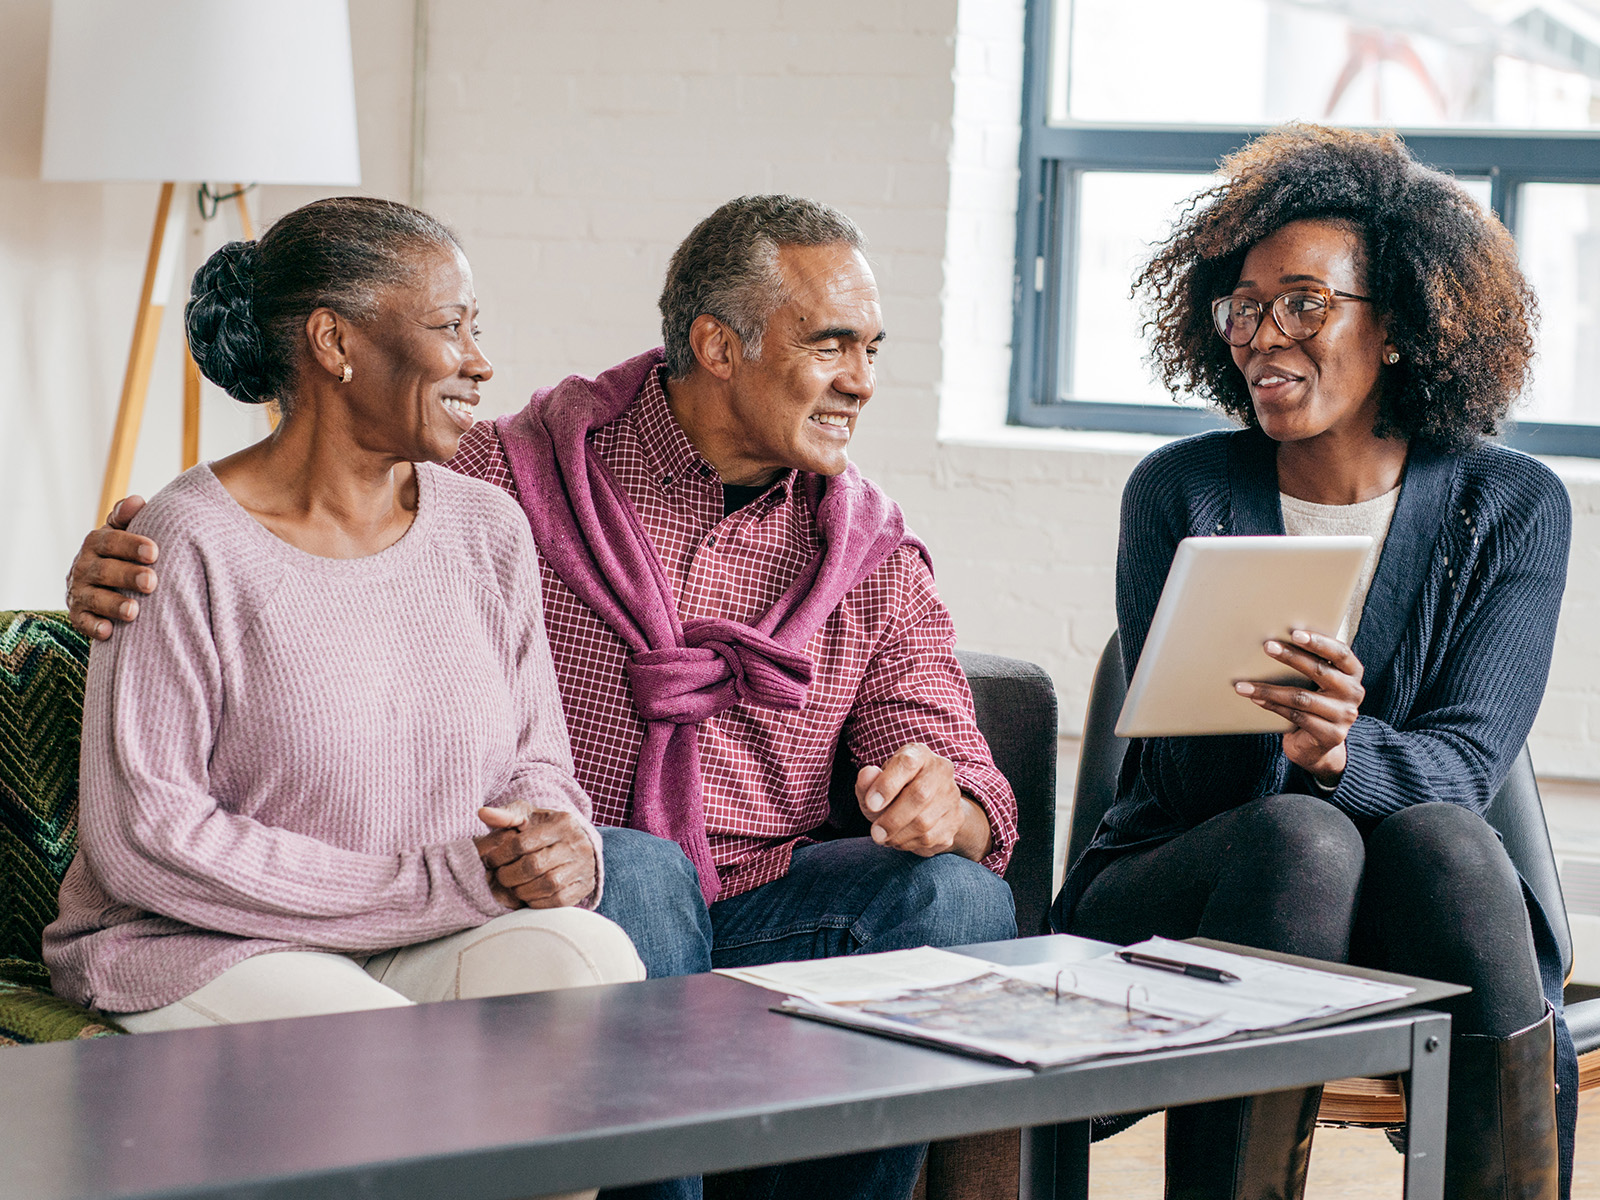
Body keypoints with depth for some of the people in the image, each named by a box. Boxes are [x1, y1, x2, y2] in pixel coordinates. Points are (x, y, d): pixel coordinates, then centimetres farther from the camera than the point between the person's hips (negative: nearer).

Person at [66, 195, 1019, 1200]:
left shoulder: (873, 554, 8)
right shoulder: (517, 476, 0)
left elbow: (972, 800, 5)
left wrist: (945, 805, -22)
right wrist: (121, 572, -18)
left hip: (764, 911, 3)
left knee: (960, 899, -25)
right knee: (637, 871, -36)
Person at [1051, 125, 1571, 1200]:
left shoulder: (1513, 506, 2)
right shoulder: (1181, 493, 1)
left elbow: (1467, 761, -9)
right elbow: (1180, 772, -6)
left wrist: (1343, 751, -33)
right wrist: (1274, 740, -31)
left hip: (1416, 912, 1)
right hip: (1175, 891, 0)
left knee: (1437, 837, -33)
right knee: (1301, 836, -33)